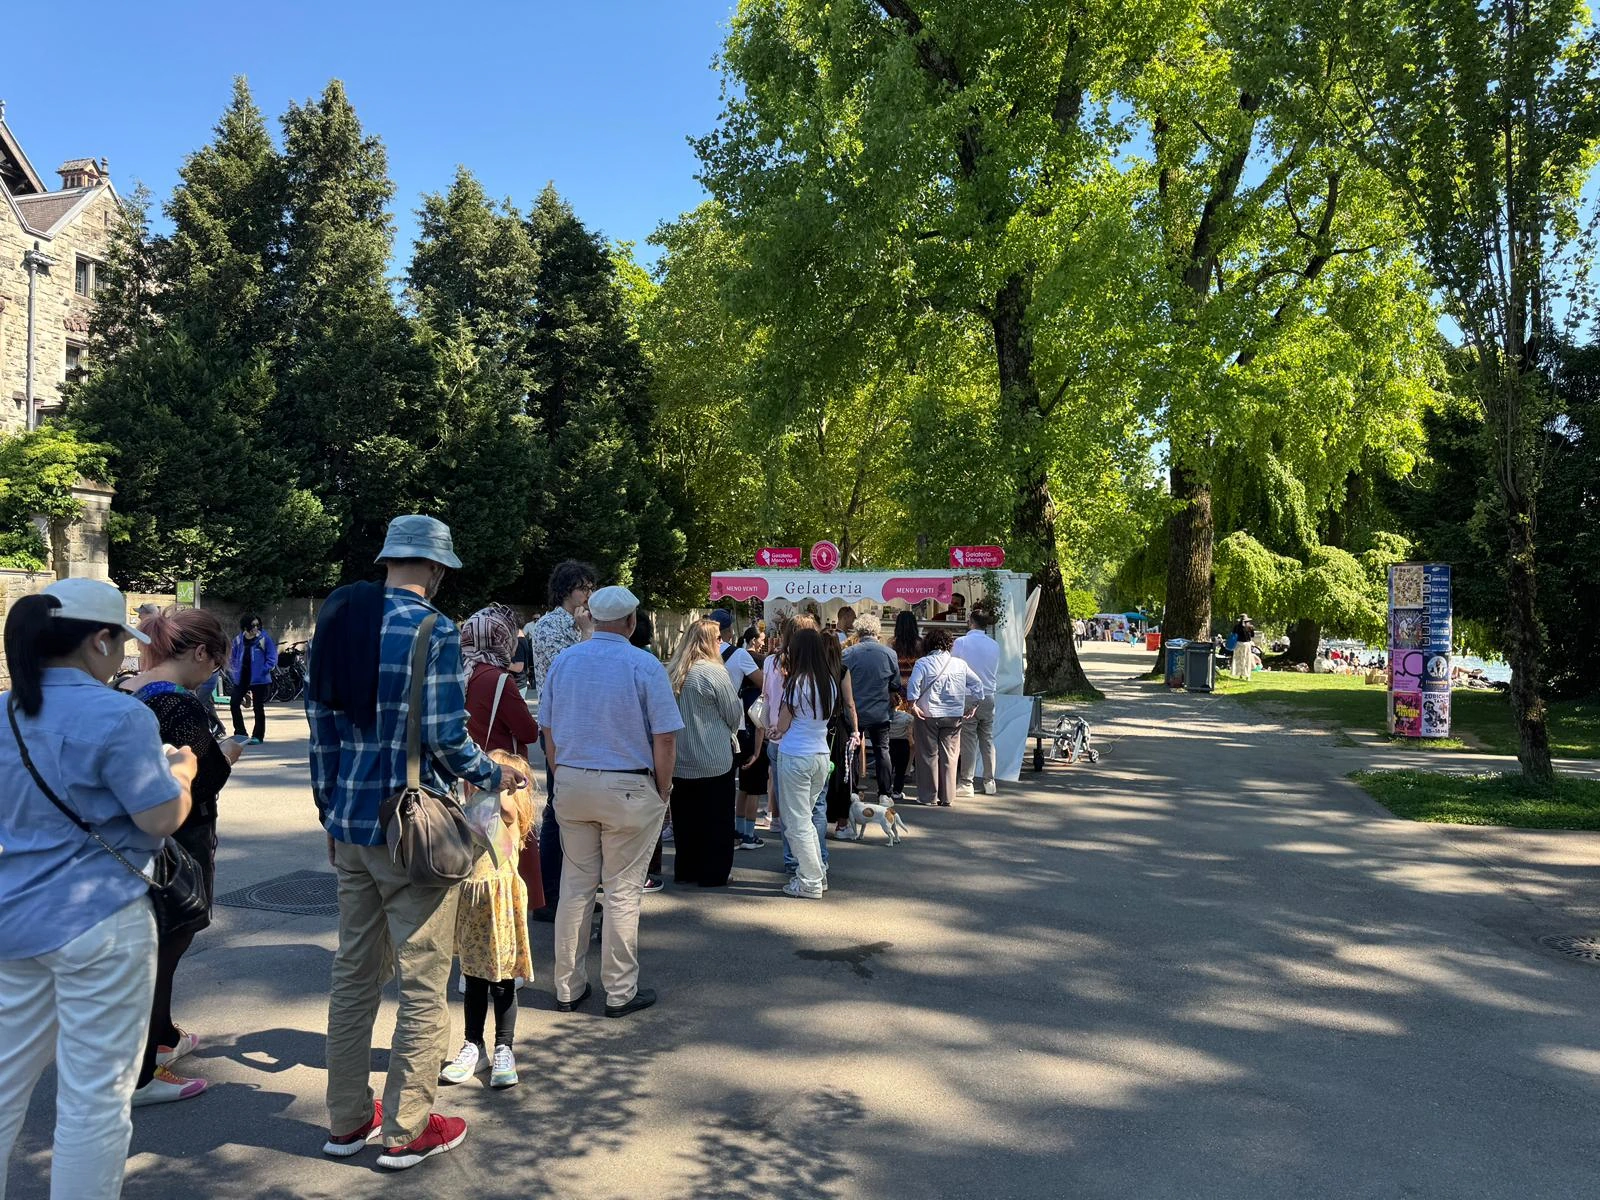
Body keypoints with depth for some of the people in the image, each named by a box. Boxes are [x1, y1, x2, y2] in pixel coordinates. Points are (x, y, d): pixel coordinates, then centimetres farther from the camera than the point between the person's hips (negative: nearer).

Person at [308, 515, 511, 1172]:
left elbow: (320, 720, 11)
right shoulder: (435, 631, -14)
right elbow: (445, 737, -17)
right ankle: (407, 1130, 16)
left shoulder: (343, 624, 6)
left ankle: (346, 1121, 29)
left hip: (350, 823, 7)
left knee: (353, 971, 17)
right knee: (423, 981, 6)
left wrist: (331, 809, 20)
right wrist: (495, 775, 1)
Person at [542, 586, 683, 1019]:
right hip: (628, 788, -4)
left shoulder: (563, 661, 3)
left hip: (570, 785, 4)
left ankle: (568, 987, 21)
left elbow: (548, 731, 8)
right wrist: (662, 791, 0)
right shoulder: (645, 666, -10)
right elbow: (665, 739, -11)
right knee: (622, 891, 5)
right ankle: (620, 992, 14)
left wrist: (564, 778, 16)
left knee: (574, 886, 13)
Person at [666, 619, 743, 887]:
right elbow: (734, 715, -9)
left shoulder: (671, 672, 0)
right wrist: (727, 733, 11)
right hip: (713, 762, -5)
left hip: (679, 761, 5)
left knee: (685, 819, 16)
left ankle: (685, 870, 23)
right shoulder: (713, 672, -16)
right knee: (715, 821, 6)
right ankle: (713, 873, 11)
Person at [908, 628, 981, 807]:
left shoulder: (923, 663, -5)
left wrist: (913, 704, -10)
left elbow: (913, 684, -18)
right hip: (954, 715, 3)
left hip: (928, 715, -2)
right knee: (949, 756, 8)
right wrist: (972, 706, 13)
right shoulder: (960, 664, 5)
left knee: (928, 755, 6)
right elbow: (977, 685, 7)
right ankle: (946, 797, 11)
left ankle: (928, 796, 11)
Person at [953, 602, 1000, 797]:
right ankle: (989, 782, 18)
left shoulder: (961, 642, -11)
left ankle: (966, 783, 3)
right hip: (989, 697, 4)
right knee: (987, 740, 12)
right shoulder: (994, 645, 2)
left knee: (968, 741, 0)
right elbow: (997, 673, 10)